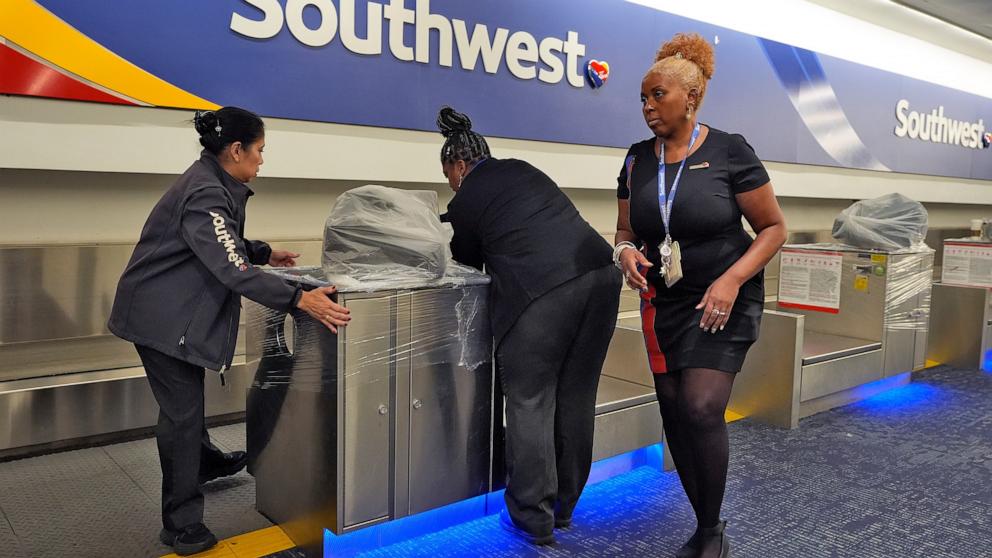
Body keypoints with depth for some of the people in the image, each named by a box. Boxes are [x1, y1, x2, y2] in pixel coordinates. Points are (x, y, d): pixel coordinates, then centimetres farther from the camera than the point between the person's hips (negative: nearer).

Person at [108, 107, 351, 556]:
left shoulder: (214, 182, 5)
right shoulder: (204, 194, -28)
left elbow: (223, 244, 19)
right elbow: (233, 270, -36)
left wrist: (264, 253, 11)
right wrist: (300, 300, -41)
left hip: (178, 308, 10)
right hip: (163, 314, -10)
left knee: (189, 395, 27)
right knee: (181, 410, -3)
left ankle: (204, 462, 49)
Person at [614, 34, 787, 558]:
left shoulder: (729, 152, -10)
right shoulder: (637, 160, 3)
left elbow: (773, 228, -6)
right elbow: (626, 230, 12)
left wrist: (731, 280, -20)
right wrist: (627, 252, -12)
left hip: (723, 303, -5)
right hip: (664, 304, 5)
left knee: (701, 408, -18)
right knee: (675, 417, 7)